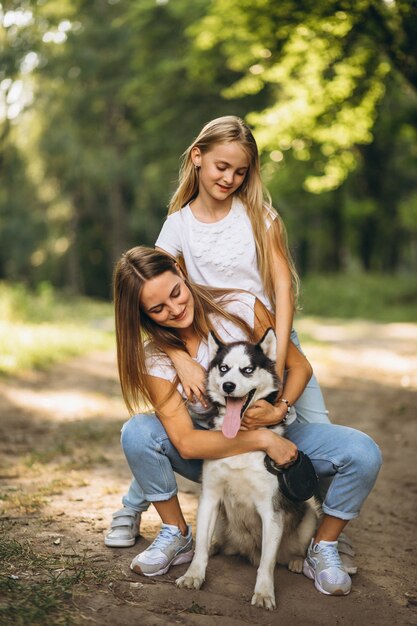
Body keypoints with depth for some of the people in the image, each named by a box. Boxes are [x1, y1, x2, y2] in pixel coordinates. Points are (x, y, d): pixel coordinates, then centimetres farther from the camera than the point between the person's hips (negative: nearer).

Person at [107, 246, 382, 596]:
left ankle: (323, 551, -2)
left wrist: (281, 410, -26)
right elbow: (186, 443, -24)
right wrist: (262, 440, -30)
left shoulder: (241, 308, -17)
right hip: (213, 449, 0)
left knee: (364, 454, -25)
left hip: (277, 433, 1)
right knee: (137, 433, -28)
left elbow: (299, 366, -6)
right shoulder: (154, 358, -16)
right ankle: (177, 536, -6)